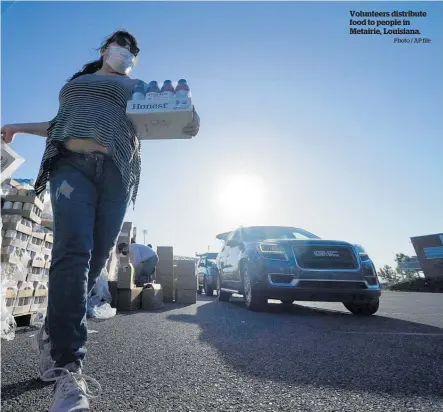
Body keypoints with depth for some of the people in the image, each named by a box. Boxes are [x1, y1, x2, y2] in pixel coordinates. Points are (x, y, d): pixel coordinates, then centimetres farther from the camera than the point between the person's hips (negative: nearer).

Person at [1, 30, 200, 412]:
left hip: (115, 170, 0)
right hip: (72, 164, 0)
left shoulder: (136, 86, 27)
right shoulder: (76, 82, 32)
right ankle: (68, 367, -25)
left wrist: (187, 121, -6)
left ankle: (54, 333, 15)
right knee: (73, 250, -22)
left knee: (96, 256, -6)